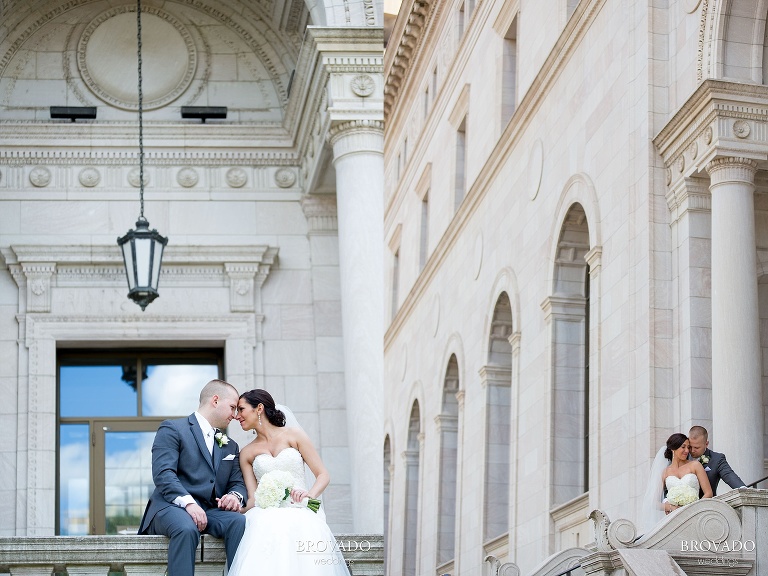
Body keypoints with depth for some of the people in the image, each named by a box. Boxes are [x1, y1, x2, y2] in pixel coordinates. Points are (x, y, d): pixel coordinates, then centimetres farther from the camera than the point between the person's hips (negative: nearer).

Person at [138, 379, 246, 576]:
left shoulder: (230, 446, 28)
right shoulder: (172, 429, 5)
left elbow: (238, 483, 20)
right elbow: (163, 473, -9)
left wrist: (235, 495, -6)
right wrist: (188, 502, -24)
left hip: (211, 512, 5)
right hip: (172, 507, -5)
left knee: (240, 522, -28)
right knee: (186, 529, -39)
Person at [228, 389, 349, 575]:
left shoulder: (294, 435, 11)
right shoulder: (247, 453, 18)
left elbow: (323, 475, 7)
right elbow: (253, 499, 10)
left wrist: (310, 494, -13)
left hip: (300, 511, -1)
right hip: (267, 515, 1)